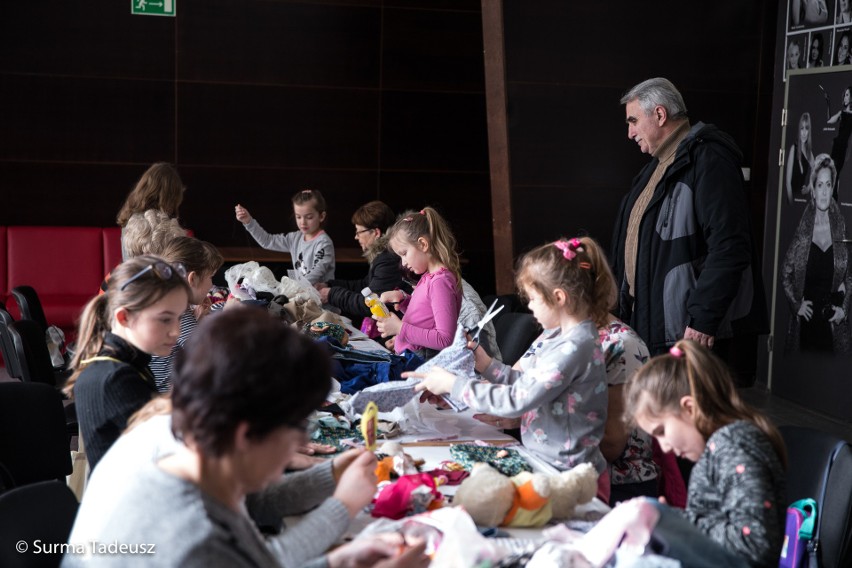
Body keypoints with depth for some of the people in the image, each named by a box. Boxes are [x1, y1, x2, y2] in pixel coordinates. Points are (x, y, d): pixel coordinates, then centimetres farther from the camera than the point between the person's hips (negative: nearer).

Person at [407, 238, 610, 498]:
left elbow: (516, 399, -22)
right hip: (542, 461, 8)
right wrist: (487, 365, 0)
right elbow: (525, 381, 13)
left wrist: (452, 384, -14)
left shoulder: (573, 348, -21)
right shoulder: (556, 334, 7)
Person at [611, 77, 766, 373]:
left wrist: (704, 319, -24)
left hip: (690, 330, -9)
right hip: (646, 322, 10)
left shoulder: (708, 160, -14)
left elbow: (729, 248, -23)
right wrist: (622, 306, 21)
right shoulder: (660, 165, 18)